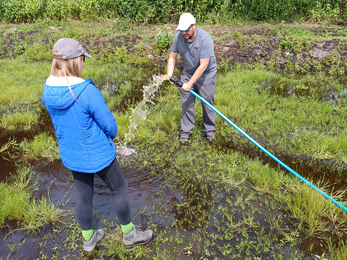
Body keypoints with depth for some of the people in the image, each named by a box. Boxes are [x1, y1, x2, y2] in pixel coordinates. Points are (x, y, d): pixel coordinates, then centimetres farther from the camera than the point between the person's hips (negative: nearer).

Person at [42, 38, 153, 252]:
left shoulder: (48, 90, -8)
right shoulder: (86, 91, -29)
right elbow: (109, 124, -19)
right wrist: (109, 138, 3)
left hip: (70, 155, 6)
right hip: (97, 155, -6)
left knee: (84, 195, 24)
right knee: (121, 189, 17)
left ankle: (88, 239, 45)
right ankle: (129, 234, 36)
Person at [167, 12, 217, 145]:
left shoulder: (205, 38, -28)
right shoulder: (178, 37, -13)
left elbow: (203, 65, -29)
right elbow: (172, 57, -3)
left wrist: (190, 84, -28)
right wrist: (169, 75, -19)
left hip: (206, 75, -4)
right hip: (188, 73, 4)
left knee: (207, 103, 4)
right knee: (186, 103, 3)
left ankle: (210, 131, 22)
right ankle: (185, 132, 14)